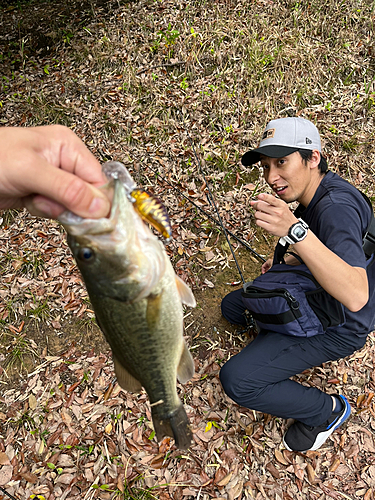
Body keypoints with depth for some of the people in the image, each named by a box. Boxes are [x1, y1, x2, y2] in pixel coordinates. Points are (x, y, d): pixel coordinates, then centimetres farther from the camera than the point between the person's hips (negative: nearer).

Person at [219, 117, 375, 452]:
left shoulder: (336, 207, -32)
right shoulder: (320, 191, -2)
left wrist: (295, 231, -55)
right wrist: (288, 261, 3)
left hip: (337, 327, -9)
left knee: (236, 380, -18)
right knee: (232, 306, 14)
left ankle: (327, 411, 3)